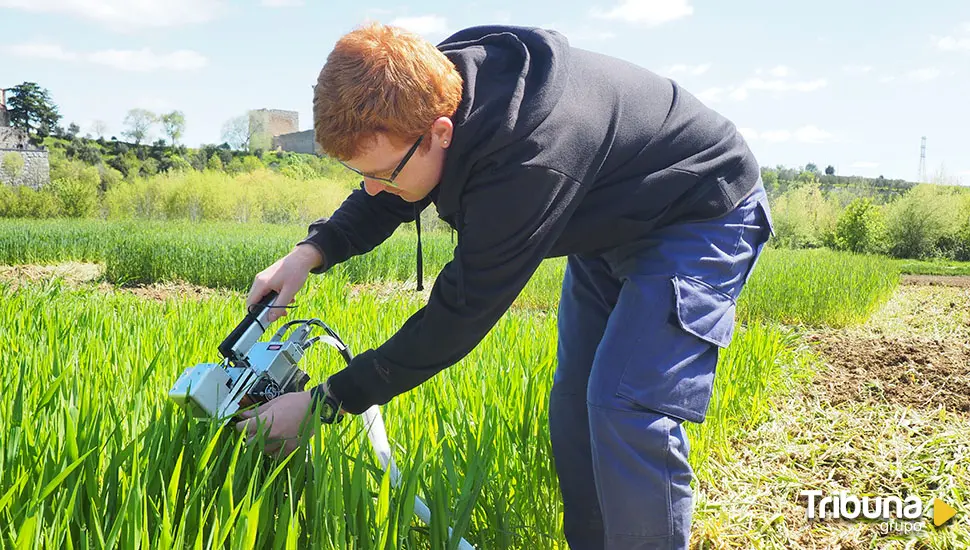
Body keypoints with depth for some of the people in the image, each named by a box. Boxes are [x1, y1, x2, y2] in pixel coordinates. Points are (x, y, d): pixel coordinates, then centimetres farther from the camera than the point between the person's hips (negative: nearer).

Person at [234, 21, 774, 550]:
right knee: (573, 406, 6)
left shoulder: (531, 159, -42)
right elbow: (389, 198, 2)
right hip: (610, 223, 8)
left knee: (626, 409, -21)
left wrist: (323, 403, -28)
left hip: (706, 214, -8)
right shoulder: (437, 93, -18)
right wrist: (312, 252, -16)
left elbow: (458, 315, -35)